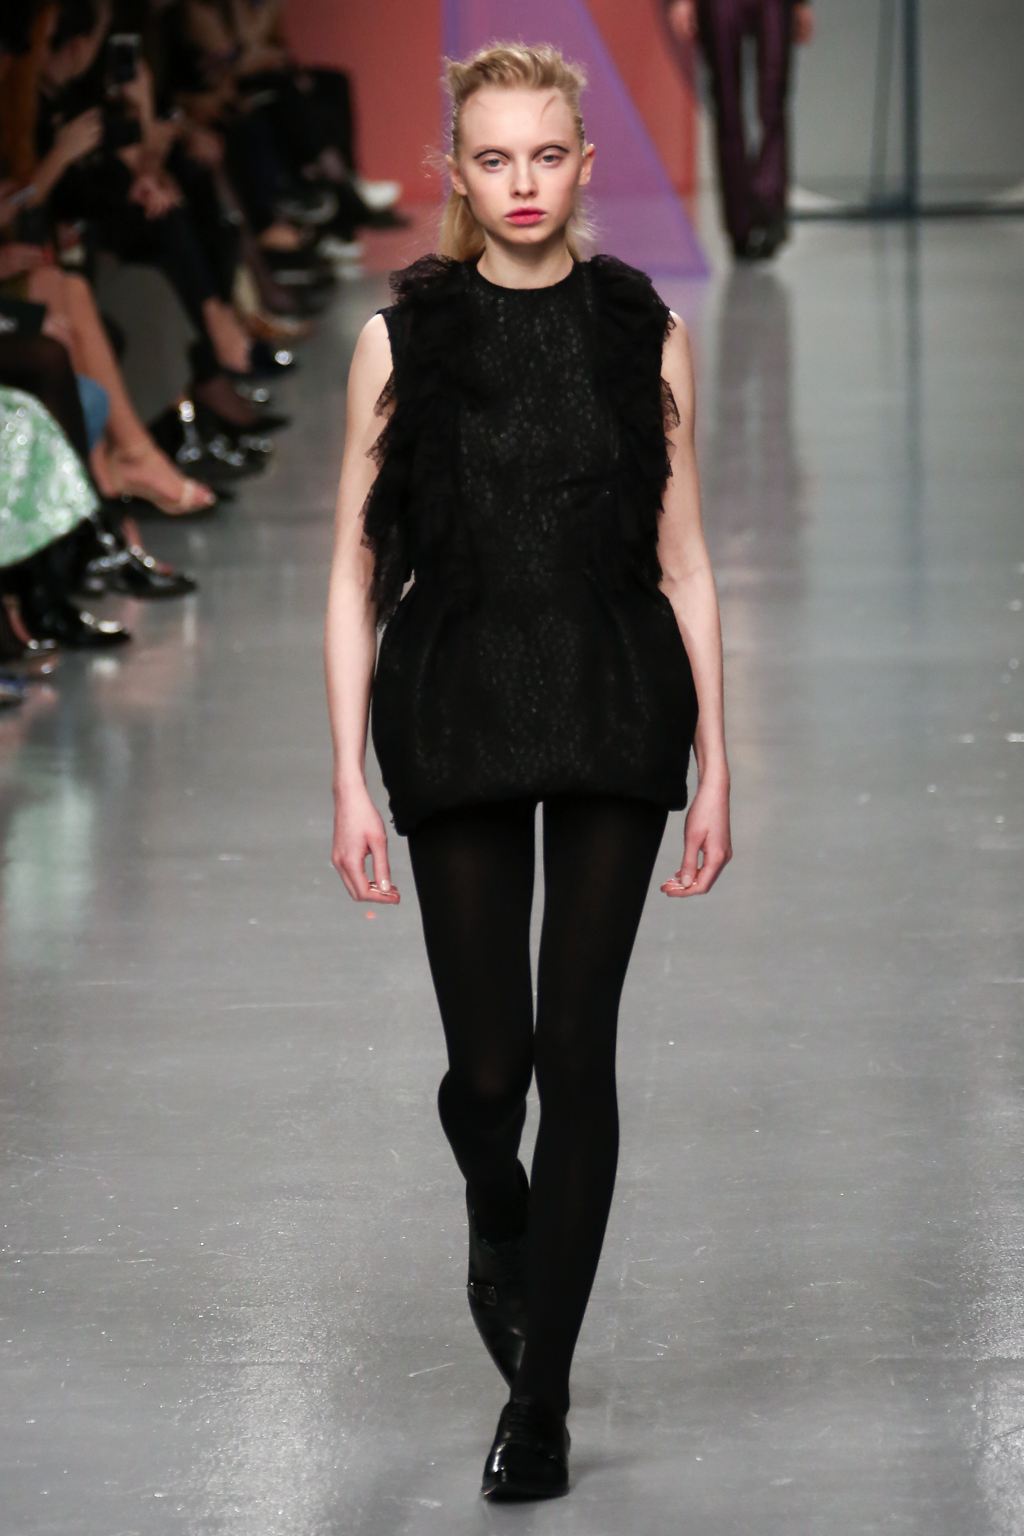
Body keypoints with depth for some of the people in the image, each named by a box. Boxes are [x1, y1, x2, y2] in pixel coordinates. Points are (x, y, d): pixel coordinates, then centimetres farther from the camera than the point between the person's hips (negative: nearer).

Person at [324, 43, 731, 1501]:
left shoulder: (643, 332, 3)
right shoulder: (403, 338, 0)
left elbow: (684, 563, 6)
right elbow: (354, 573, 1)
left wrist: (715, 768, 3)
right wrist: (350, 777, -4)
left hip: (616, 719, 0)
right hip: (458, 719, 0)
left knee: (579, 1050, -3)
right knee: (488, 1063, -1)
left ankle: (541, 1394, 6)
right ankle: (500, 1219, 37)